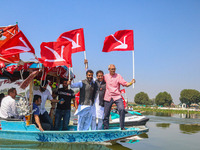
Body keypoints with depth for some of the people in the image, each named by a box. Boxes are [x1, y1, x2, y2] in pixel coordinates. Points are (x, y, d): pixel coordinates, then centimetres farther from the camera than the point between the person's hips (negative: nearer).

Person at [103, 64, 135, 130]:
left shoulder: (118, 76, 1)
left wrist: (131, 82, -22)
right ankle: (106, 128, 22)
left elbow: (126, 84, -4)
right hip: (108, 97, 2)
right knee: (106, 113, 5)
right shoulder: (105, 76, 8)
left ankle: (122, 127, -9)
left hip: (117, 97, -2)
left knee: (122, 109, -21)